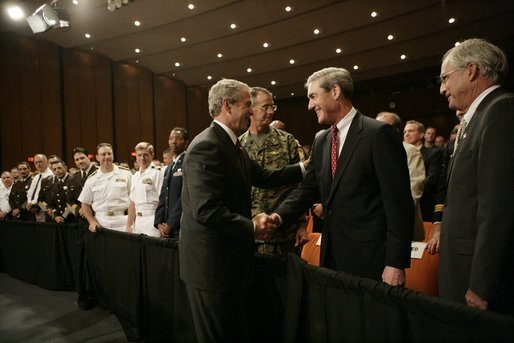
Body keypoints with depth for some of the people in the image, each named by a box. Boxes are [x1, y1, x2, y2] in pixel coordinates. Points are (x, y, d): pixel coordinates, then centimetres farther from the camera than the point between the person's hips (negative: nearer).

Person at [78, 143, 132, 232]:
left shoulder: (126, 173, 2)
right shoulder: (92, 179, 8)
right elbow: (85, 204, 14)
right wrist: (91, 221, 2)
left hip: (122, 222, -2)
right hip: (100, 224, 2)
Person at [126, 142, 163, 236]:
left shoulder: (157, 173, -7)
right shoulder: (135, 176, 14)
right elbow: (133, 202, 17)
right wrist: (129, 225, 15)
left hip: (152, 220, -6)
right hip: (138, 220, 6)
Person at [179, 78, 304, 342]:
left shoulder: (233, 145, 11)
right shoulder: (206, 146, -21)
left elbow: (262, 177, 14)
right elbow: (206, 211, -28)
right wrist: (251, 227, -17)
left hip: (230, 259, 9)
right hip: (211, 263, -9)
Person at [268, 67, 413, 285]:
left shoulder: (379, 133, -11)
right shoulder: (321, 142, 10)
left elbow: (399, 201, -14)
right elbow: (308, 189, 10)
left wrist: (395, 263, -16)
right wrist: (279, 216, -8)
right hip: (332, 254, 6)